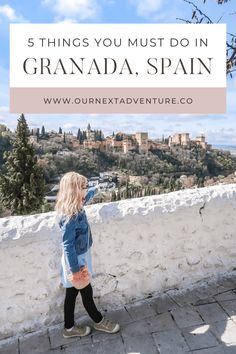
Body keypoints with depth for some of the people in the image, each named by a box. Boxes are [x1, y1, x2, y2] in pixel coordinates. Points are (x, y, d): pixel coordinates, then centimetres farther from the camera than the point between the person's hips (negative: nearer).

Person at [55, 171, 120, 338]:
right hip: (76, 260, -8)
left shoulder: (77, 206, -3)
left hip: (80, 257, 8)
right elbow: (67, 245, -26)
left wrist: (95, 189, 38)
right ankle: (99, 321, 38)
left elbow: (87, 196, 21)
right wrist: (75, 269, -21)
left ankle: (69, 328, 38)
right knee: (86, 292, 14)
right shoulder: (70, 216, -30)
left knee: (72, 293, 20)